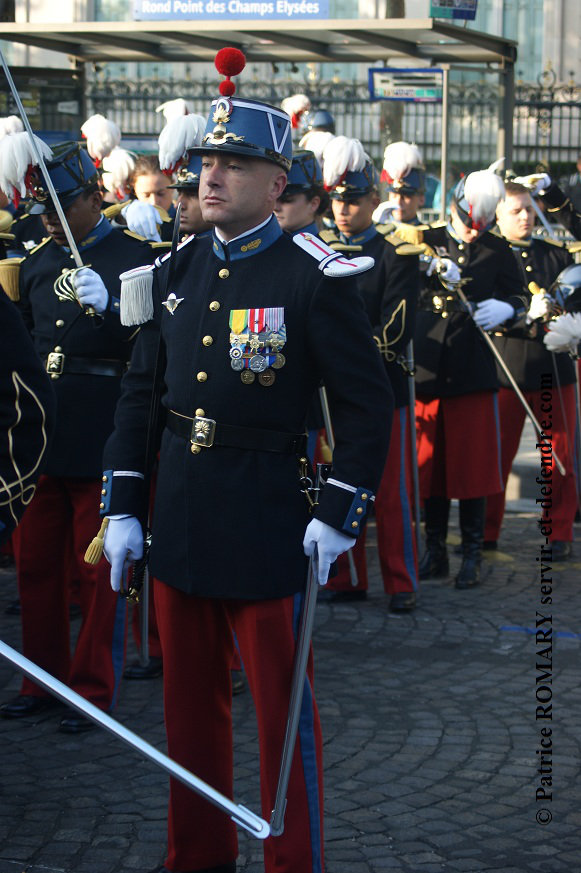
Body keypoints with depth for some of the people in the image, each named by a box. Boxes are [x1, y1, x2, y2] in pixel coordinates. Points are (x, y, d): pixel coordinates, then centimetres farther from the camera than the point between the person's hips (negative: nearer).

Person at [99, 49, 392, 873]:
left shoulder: (314, 283, -9)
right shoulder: (173, 273, 6)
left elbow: (367, 401, -7)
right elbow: (139, 389, 11)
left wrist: (340, 516, -12)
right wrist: (122, 504, 6)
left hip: (267, 527, -5)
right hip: (178, 524, 6)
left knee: (283, 708, 5)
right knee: (190, 703, 15)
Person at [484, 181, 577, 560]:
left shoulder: (557, 253, 8)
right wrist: (526, 314, -23)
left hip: (554, 368, 2)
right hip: (506, 369, -2)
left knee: (560, 455, 4)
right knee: (496, 455, 3)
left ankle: (560, 534, 13)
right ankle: (486, 533, 14)